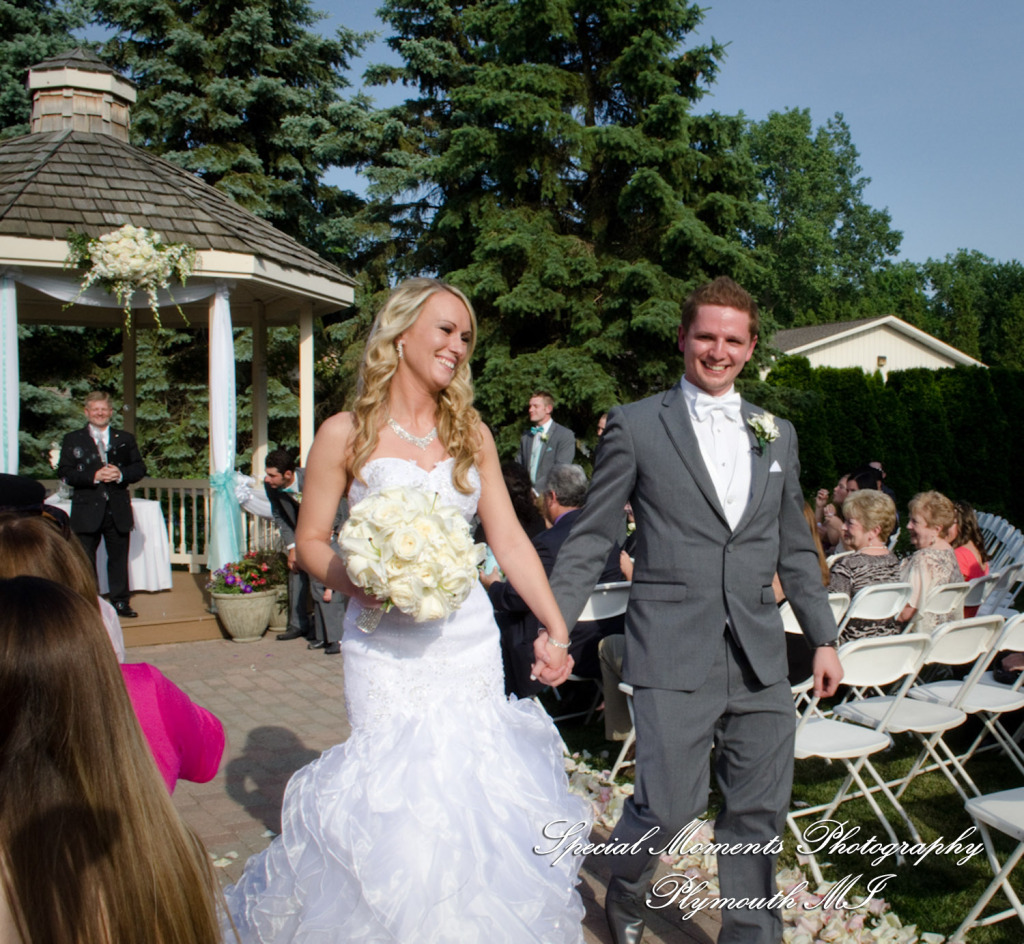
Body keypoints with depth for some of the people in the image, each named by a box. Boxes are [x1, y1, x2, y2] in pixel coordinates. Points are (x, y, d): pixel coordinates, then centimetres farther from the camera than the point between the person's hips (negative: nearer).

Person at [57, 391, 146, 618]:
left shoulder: (125, 439, 11)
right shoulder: (72, 440, 4)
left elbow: (140, 468, 6)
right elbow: (64, 472, -6)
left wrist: (121, 474, -14)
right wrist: (93, 477, -19)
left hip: (118, 510, 2)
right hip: (87, 511, -2)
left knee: (119, 558, 9)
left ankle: (120, 601, 18)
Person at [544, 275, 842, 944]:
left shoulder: (777, 435, 14)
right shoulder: (636, 425, 1)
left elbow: (795, 549, 18)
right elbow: (591, 538, 0)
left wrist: (823, 637, 15)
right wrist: (555, 625, -8)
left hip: (760, 657, 4)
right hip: (675, 655, -4)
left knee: (760, 811, 9)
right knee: (671, 804, -3)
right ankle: (625, 889, 30)